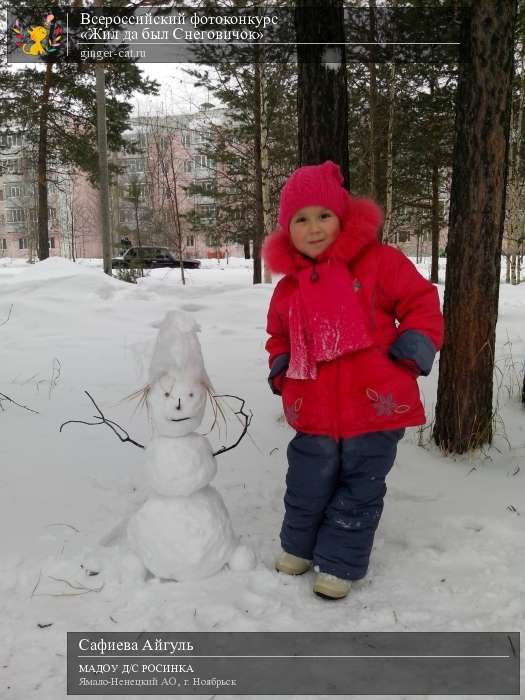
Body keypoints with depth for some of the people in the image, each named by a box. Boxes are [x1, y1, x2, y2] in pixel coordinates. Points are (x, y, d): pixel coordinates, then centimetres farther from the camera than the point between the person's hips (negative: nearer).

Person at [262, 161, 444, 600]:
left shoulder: (378, 261, -6)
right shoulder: (289, 286, 7)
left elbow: (420, 301, -1)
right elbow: (280, 334, 23)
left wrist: (417, 343, -14)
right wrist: (281, 365, 6)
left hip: (375, 407, -3)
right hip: (315, 414, 4)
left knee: (358, 493, 10)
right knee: (306, 489, 16)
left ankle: (339, 563, 30)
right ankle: (299, 547, 43)